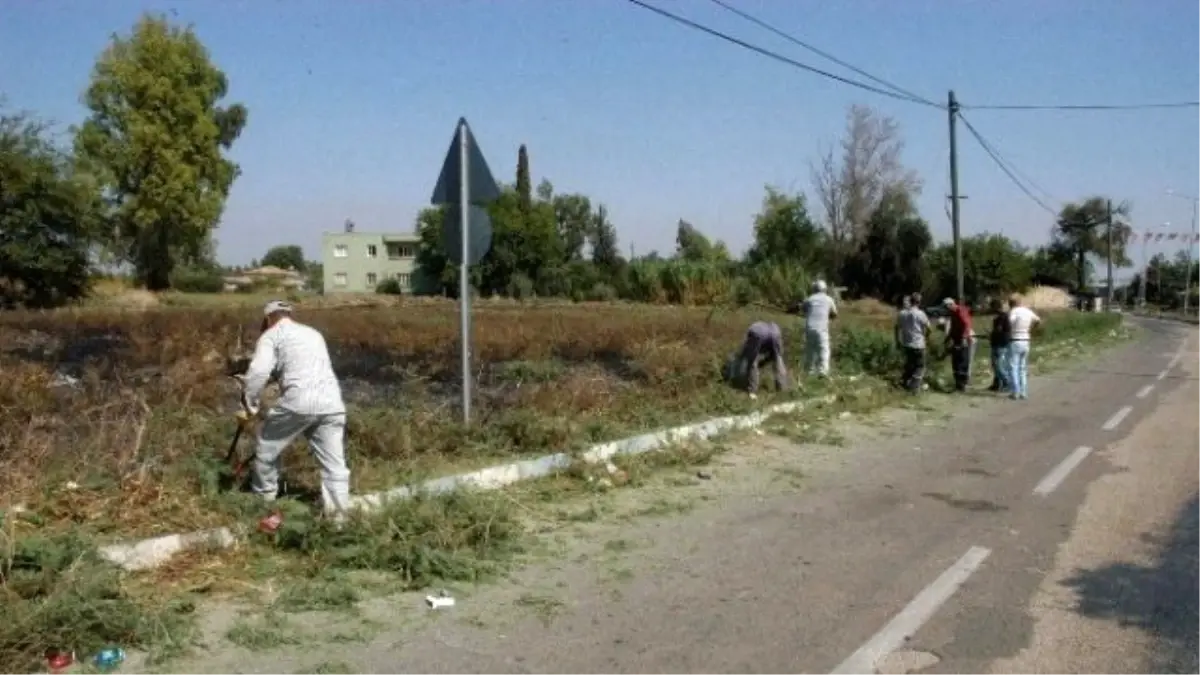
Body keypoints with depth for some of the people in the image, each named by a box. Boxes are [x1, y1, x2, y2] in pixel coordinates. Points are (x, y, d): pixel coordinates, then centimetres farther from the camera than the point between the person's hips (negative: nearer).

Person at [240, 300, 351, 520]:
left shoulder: (272, 335, 10)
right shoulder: (313, 333, 29)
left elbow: (258, 372, -7)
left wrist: (248, 407, 2)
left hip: (299, 400, -5)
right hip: (331, 402, 5)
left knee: (266, 448, 19)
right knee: (334, 463, 8)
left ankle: (264, 499, 32)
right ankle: (338, 515, 8)